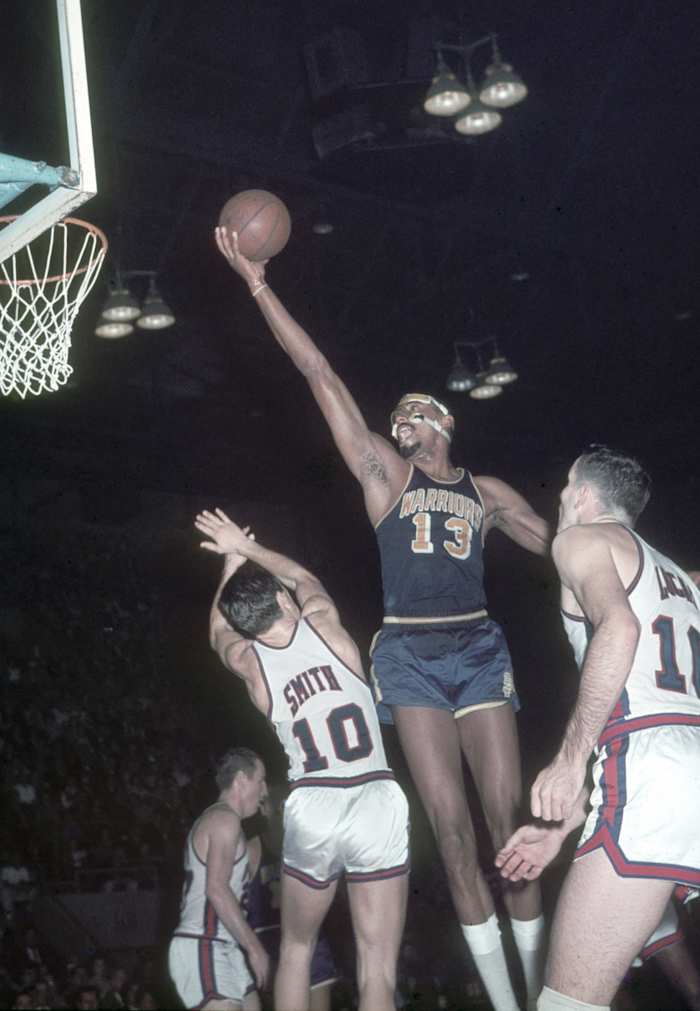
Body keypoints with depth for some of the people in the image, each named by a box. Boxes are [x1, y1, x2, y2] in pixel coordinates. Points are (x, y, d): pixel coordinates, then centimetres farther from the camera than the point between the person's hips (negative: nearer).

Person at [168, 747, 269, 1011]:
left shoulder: (215, 820, 22)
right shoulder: (225, 818, -9)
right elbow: (217, 889, -20)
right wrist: (254, 947, -18)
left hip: (221, 950, 10)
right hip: (203, 949, -10)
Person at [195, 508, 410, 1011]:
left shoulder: (248, 662, 4)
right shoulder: (324, 624, 0)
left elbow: (221, 625, 28)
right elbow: (303, 577, 24)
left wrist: (232, 561, 39)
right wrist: (246, 547, 35)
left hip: (312, 809, 1)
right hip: (377, 803, -1)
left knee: (297, 950, 22)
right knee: (378, 966, 1)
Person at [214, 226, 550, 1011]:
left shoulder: (487, 494, 13)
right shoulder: (385, 473, 5)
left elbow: (560, 546, 21)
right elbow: (319, 374, 0)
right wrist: (255, 281, -3)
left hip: (480, 649, 2)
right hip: (410, 654, -2)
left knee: (508, 816, -4)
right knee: (451, 826, -5)